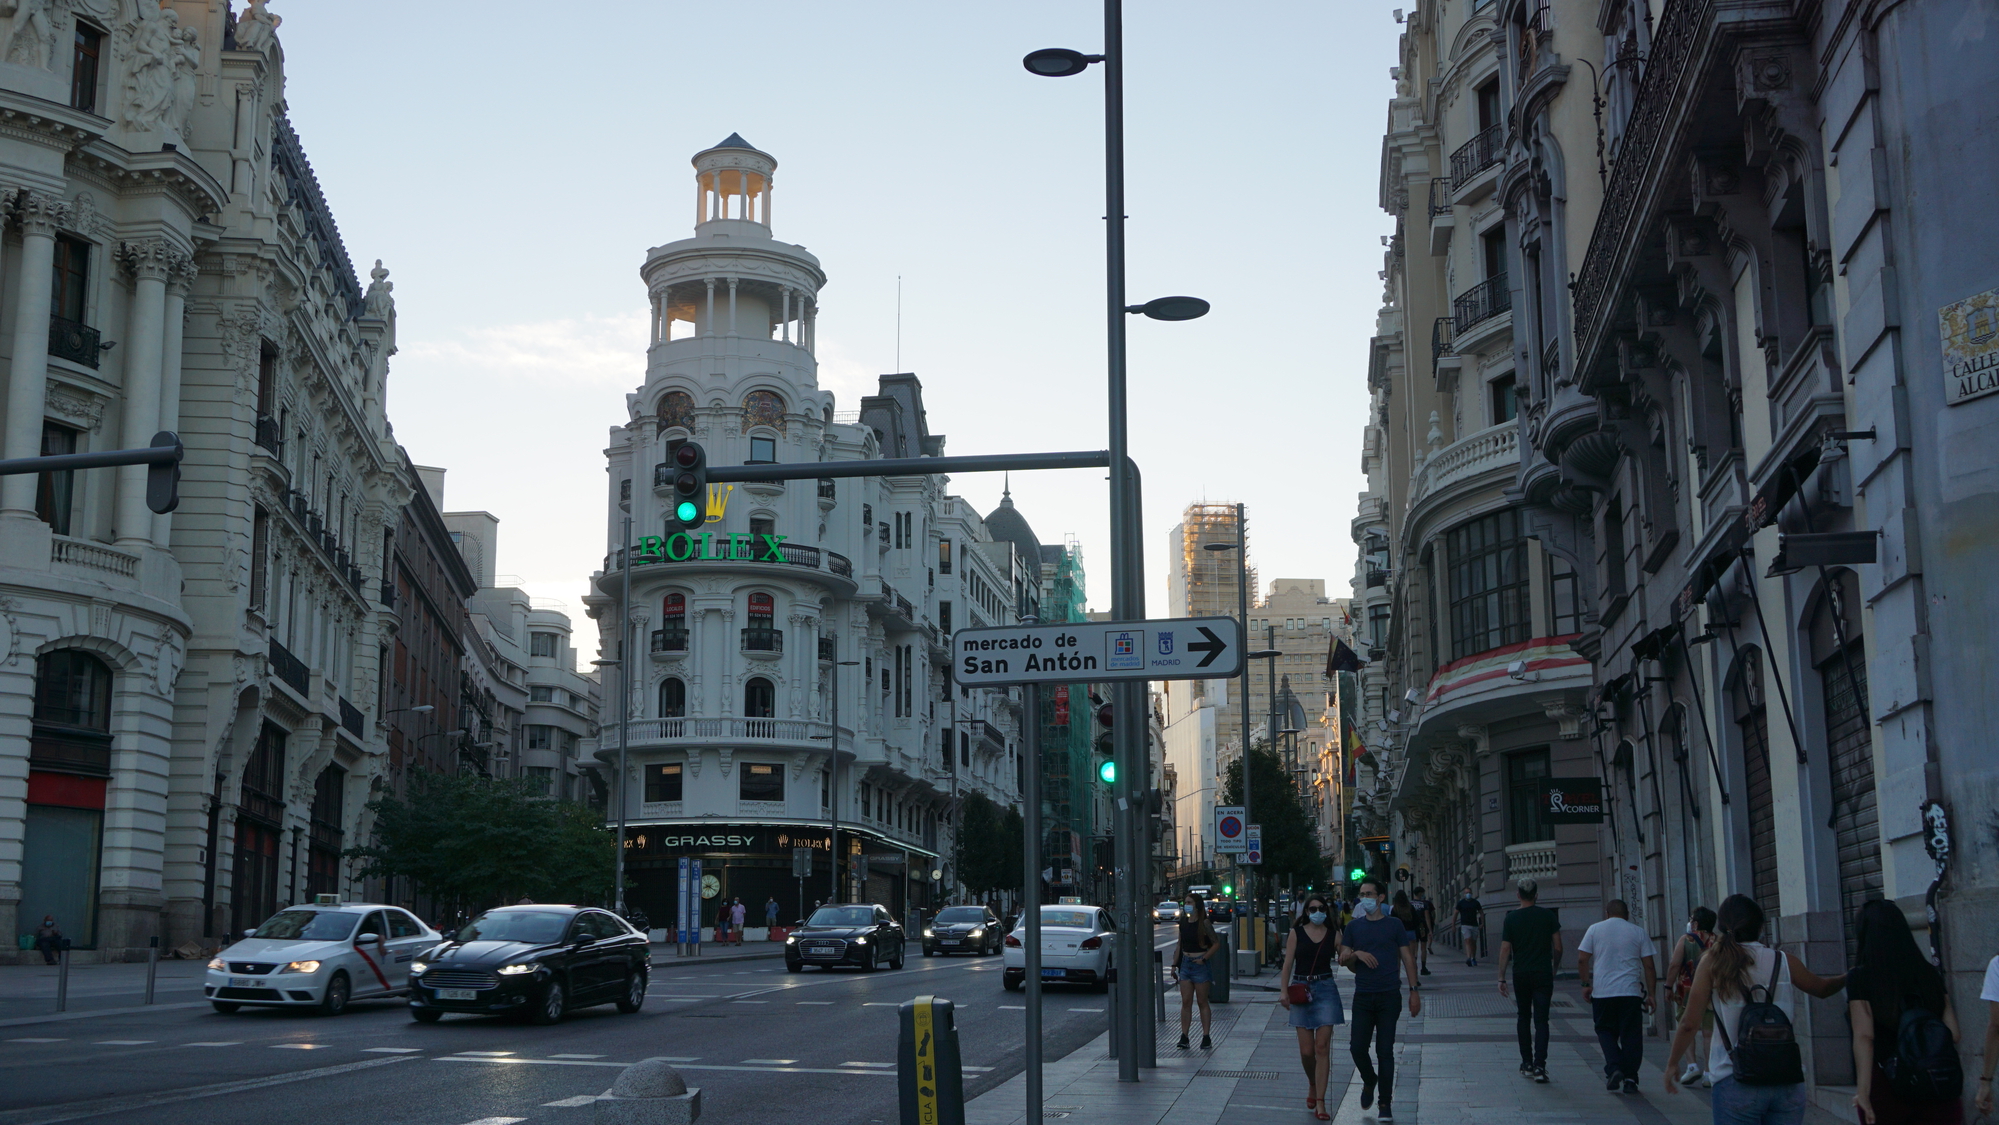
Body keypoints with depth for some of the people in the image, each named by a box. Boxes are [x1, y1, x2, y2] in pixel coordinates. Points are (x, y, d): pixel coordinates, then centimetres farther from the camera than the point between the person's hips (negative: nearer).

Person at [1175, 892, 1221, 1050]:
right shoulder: (1183, 922, 8)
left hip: (1200, 964, -5)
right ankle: (1184, 1036, 3)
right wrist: (1175, 964, 11)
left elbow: (1217, 944, -8)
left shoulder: (1204, 924, -8)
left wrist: (1204, 958, -13)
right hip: (1185, 964, 5)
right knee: (1186, 1002, 2)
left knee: (1202, 1002, 2)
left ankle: (1206, 1037, 8)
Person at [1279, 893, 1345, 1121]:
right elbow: (1288, 963, 3)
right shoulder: (1296, 933, 5)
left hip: (1325, 989, 0)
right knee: (1306, 1051, 1)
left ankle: (1320, 1103, -2)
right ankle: (1312, 1086, 32)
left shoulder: (1334, 934, 6)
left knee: (1322, 1047, -6)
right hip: (1301, 989, 0)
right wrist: (1283, 990, -6)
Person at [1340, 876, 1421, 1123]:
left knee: (1385, 1051, -1)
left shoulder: (1394, 925, 3)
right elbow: (1343, 959, 9)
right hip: (1363, 996, 2)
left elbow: (1407, 958, 5)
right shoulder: (1354, 927, 9)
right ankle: (1369, 1081, 27)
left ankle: (1385, 1105, 7)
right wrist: (1356, 954, -13)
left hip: (1389, 996, -2)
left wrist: (1414, 991, -1)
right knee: (1357, 1047, -3)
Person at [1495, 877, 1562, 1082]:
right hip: (1543, 974, -1)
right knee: (1541, 1019, -2)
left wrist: (1501, 978, 1)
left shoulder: (1511, 918, -2)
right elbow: (1558, 947, 0)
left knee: (1524, 1017, 16)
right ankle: (1539, 1065, -14)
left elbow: (1505, 950, -4)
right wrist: (1555, 967, 17)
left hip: (1521, 974, 1)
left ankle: (1527, 1063, 18)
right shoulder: (1548, 915, -2)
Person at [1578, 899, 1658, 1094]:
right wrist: (1651, 994, 8)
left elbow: (1582, 959, 0)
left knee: (1606, 1031, 13)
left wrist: (1586, 984, 9)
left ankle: (1614, 1068, -6)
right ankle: (1630, 1078, 3)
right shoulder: (1638, 933, 7)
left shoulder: (1594, 930, 6)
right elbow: (1649, 966, 4)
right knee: (1631, 1035, 6)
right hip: (1631, 992, 0)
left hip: (1602, 992, 0)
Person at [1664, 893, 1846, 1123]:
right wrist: (1848, 977, 44)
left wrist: (1672, 1062, 9)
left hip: (1736, 1083, -2)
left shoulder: (1713, 962, -2)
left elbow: (1689, 1023, -4)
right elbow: (1822, 988, 24)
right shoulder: (1785, 962, 4)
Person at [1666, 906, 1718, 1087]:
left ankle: (1692, 1064, -6)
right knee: (1708, 1031, 6)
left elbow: (1674, 965, -11)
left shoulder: (1686, 940, -5)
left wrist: (1669, 986, -4)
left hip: (1688, 991, -3)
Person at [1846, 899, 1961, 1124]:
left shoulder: (1860, 977, -6)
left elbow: (1864, 1037, -15)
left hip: (1885, 1086, -3)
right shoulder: (1930, 974, 6)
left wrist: (1863, 1091, -21)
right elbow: (1953, 1034, 3)